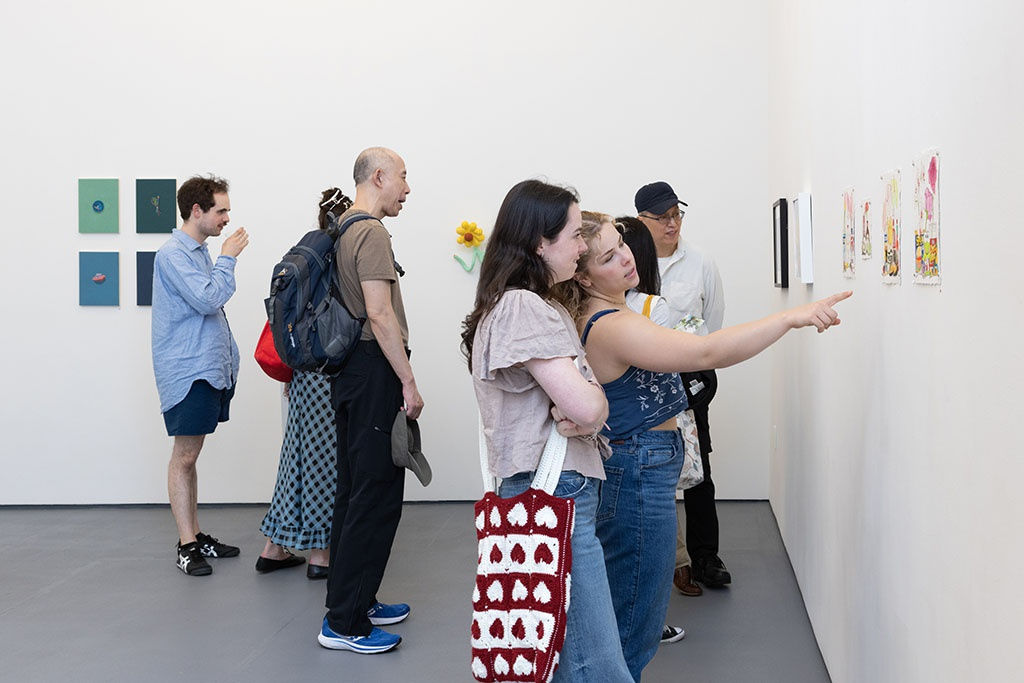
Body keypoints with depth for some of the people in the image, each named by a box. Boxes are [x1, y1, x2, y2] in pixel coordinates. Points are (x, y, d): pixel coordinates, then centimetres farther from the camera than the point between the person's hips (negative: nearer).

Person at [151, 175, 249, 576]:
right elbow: (207, 299, -24)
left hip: (208, 368, 9)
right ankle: (186, 544, 0)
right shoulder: (173, 254, -13)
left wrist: (229, 359, 20)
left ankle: (196, 535, 19)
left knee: (190, 455, 14)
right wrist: (228, 258, -12)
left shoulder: (198, 252, 17)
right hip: (187, 370, -9)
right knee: (184, 457, -4)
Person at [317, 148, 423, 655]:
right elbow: (380, 313, -21)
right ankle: (344, 623, -3)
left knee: (354, 490, 16)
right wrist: (408, 381, -18)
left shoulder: (344, 229, 17)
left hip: (350, 374, 11)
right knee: (377, 495, -7)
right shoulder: (371, 232, -14)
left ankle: (355, 601, 26)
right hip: (375, 372, -11)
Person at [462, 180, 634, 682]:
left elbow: (579, 401, 16)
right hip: (557, 493, -11)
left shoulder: (532, 306, 18)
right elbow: (587, 406, -21)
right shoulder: (524, 308, -15)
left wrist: (579, 416, -7)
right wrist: (594, 405, 2)